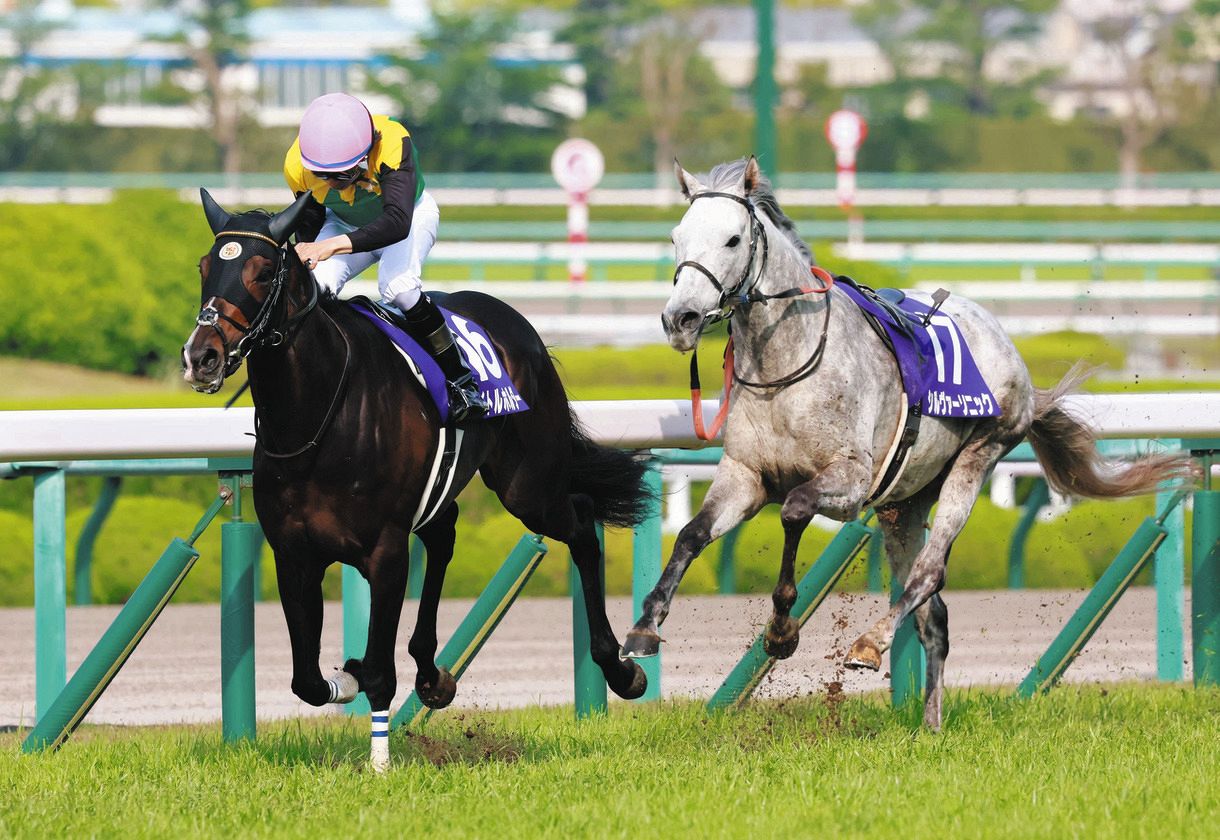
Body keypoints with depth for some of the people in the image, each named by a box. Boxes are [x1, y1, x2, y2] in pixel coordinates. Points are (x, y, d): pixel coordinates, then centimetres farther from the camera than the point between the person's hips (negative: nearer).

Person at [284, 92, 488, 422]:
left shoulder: (393, 143, -40)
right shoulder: (299, 165, -27)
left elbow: (397, 223, -51)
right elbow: (309, 226, -10)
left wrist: (333, 246, -61)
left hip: (411, 215, -3)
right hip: (344, 222, 3)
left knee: (397, 286, -31)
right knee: (313, 286, -26)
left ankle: (459, 379, -16)